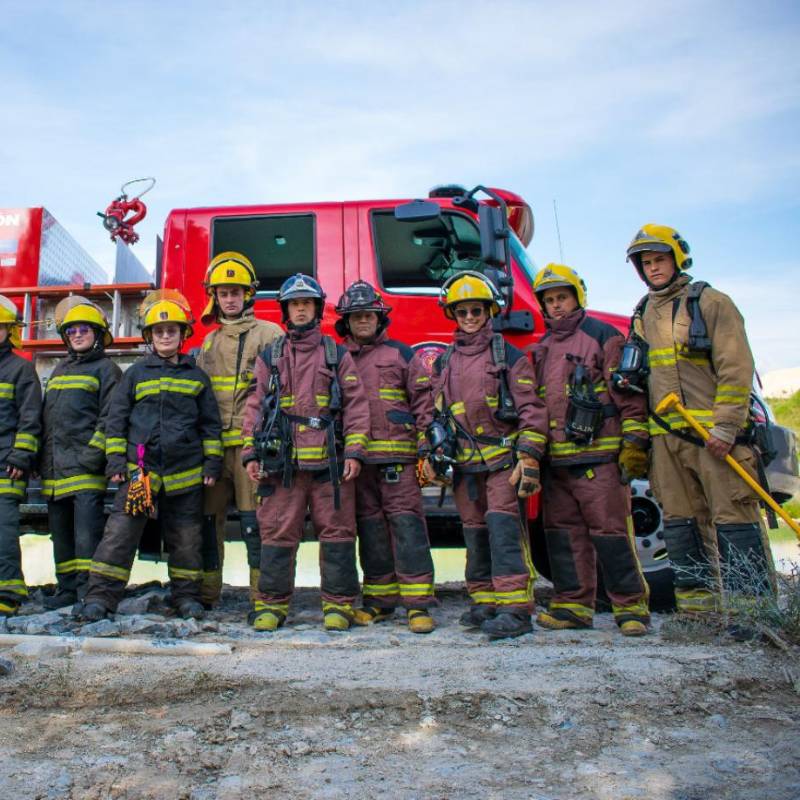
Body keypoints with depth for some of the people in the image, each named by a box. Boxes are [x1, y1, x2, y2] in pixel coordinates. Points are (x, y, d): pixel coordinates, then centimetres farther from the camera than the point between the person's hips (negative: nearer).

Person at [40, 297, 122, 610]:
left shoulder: (106, 369, 1)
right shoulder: (59, 371, 23)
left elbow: (110, 417, -8)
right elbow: (46, 418, 25)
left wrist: (94, 454, -17)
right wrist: (42, 458, 16)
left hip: (85, 468, -7)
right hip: (54, 471, 7)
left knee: (87, 532, -11)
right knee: (61, 532, 11)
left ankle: (91, 592, -9)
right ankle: (67, 588, 20)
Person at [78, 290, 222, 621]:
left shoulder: (197, 376, 9)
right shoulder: (136, 373, 7)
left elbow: (211, 423, 10)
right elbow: (116, 418, 7)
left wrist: (212, 463, 4)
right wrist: (115, 460, 0)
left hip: (186, 471, 1)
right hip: (140, 468, -1)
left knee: (186, 537, 8)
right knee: (120, 531, -7)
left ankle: (186, 594, 20)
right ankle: (101, 595, -1)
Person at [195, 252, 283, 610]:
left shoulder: (268, 334, 2)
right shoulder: (209, 342, 21)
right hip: (214, 443, 6)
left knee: (254, 521, -6)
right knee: (208, 517, 8)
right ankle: (205, 593, 19)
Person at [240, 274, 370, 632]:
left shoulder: (337, 355, 11)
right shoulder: (269, 357, 14)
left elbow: (356, 404, 5)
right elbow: (255, 407, 12)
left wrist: (354, 451, -4)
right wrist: (251, 454, 3)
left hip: (330, 462, 0)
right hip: (281, 463, 1)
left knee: (336, 533, 2)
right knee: (277, 534, 3)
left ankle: (339, 603, 12)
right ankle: (272, 604, 14)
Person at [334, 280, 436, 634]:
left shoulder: (400, 354, 8)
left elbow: (423, 401, 3)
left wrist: (426, 448, -5)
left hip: (397, 456, -3)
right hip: (357, 458, 3)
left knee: (406, 523, -7)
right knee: (370, 528, 7)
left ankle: (418, 601, -3)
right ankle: (380, 598, 17)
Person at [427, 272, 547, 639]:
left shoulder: (509, 355, 0)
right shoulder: (444, 363, 15)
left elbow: (531, 409, -5)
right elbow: (437, 412, 20)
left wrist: (529, 458, -13)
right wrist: (433, 453, 9)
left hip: (502, 458, -5)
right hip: (464, 464, 5)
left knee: (503, 525, -14)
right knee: (474, 531, 9)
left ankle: (515, 608, -13)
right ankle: (485, 602, 18)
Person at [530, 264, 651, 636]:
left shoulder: (602, 336, 1)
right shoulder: (542, 349, 21)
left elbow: (628, 393, -5)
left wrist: (634, 442, -11)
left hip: (598, 456, -7)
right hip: (555, 460, 7)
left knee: (611, 530, -5)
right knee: (564, 532, 8)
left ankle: (631, 606, 5)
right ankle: (573, 604, 17)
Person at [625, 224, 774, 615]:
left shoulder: (712, 303, 2)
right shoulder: (643, 315, 19)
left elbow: (736, 367, -6)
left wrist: (726, 426, -15)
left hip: (713, 432, -5)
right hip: (665, 435, 6)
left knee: (733, 514, -7)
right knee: (680, 520, 7)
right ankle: (698, 601, 15)